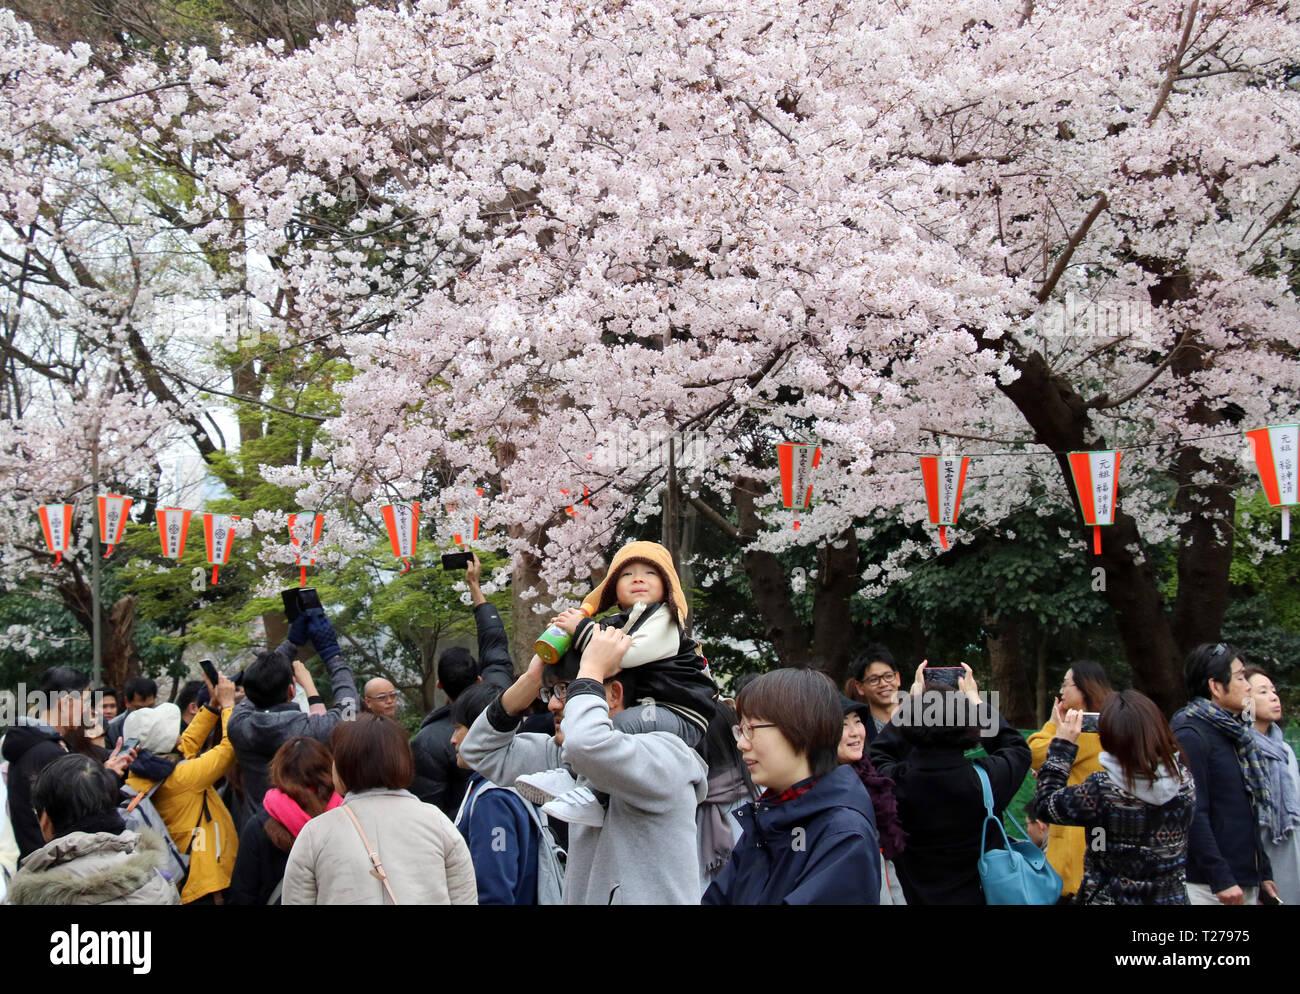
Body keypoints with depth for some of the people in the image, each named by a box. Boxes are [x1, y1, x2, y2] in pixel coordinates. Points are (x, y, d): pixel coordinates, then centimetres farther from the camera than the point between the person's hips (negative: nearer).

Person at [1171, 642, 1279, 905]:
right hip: (1207, 885, -8)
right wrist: (1220, 879, -23)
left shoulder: (1233, 733, 17)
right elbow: (1193, 815, -19)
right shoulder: (1189, 735, -12)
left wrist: (1264, 872, 20)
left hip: (1247, 883, 9)